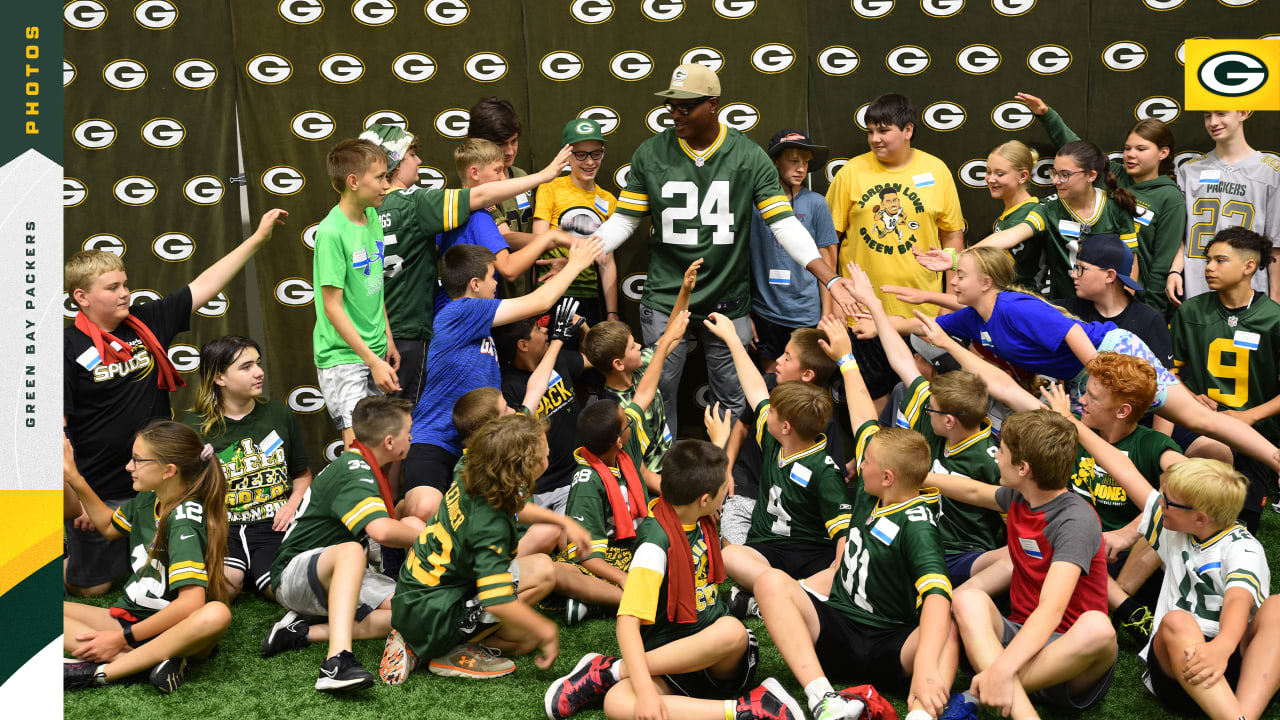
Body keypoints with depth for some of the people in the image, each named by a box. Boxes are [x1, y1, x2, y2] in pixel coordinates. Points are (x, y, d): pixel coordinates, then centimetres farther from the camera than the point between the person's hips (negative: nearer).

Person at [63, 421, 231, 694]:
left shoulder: (185, 519, -19)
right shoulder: (147, 501, 3)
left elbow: (190, 602, -29)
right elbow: (109, 526, 28)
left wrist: (123, 637, -23)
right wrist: (74, 479, 16)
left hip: (174, 630, -8)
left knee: (216, 614, -40)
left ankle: (99, 672, -38)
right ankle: (151, 660, -28)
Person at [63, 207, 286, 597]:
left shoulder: (147, 323, -1)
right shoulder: (68, 347, -16)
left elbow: (205, 286, 3)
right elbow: (58, 430, -16)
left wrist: (257, 239, 2)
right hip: (99, 493, -5)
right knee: (93, 585, 8)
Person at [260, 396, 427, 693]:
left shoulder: (362, 467, 10)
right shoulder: (353, 473, -20)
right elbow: (381, 531, -36)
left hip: (338, 576, 9)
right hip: (294, 575, -9)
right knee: (350, 550, -41)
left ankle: (304, 633, -13)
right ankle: (337, 661, -52)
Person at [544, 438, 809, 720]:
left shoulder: (700, 516, 3)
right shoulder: (656, 541, -19)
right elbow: (628, 620, -27)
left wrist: (720, 439, 48)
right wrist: (645, 689, -40)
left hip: (723, 661, 7)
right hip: (670, 660, -7)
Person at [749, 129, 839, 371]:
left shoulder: (815, 203, 0)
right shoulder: (754, 202, 0)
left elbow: (826, 264, 2)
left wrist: (827, 317, 0)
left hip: (806, 315, -1)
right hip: (765, 313, 1)